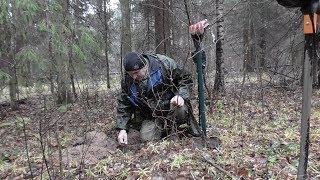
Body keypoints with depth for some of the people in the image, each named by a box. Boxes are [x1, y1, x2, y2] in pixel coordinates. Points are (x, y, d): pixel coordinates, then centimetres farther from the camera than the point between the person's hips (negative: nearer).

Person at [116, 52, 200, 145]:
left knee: (180, 109, -35)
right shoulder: (127, 81, -9)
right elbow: (123, 104, 0)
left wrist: (181, 95, -25)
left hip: (171, 103, -3)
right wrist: (122, 128, -7)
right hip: (152, 116, 3)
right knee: (146, 137, -14)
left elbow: (186, 78, -9)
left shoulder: (163, 63, -19)